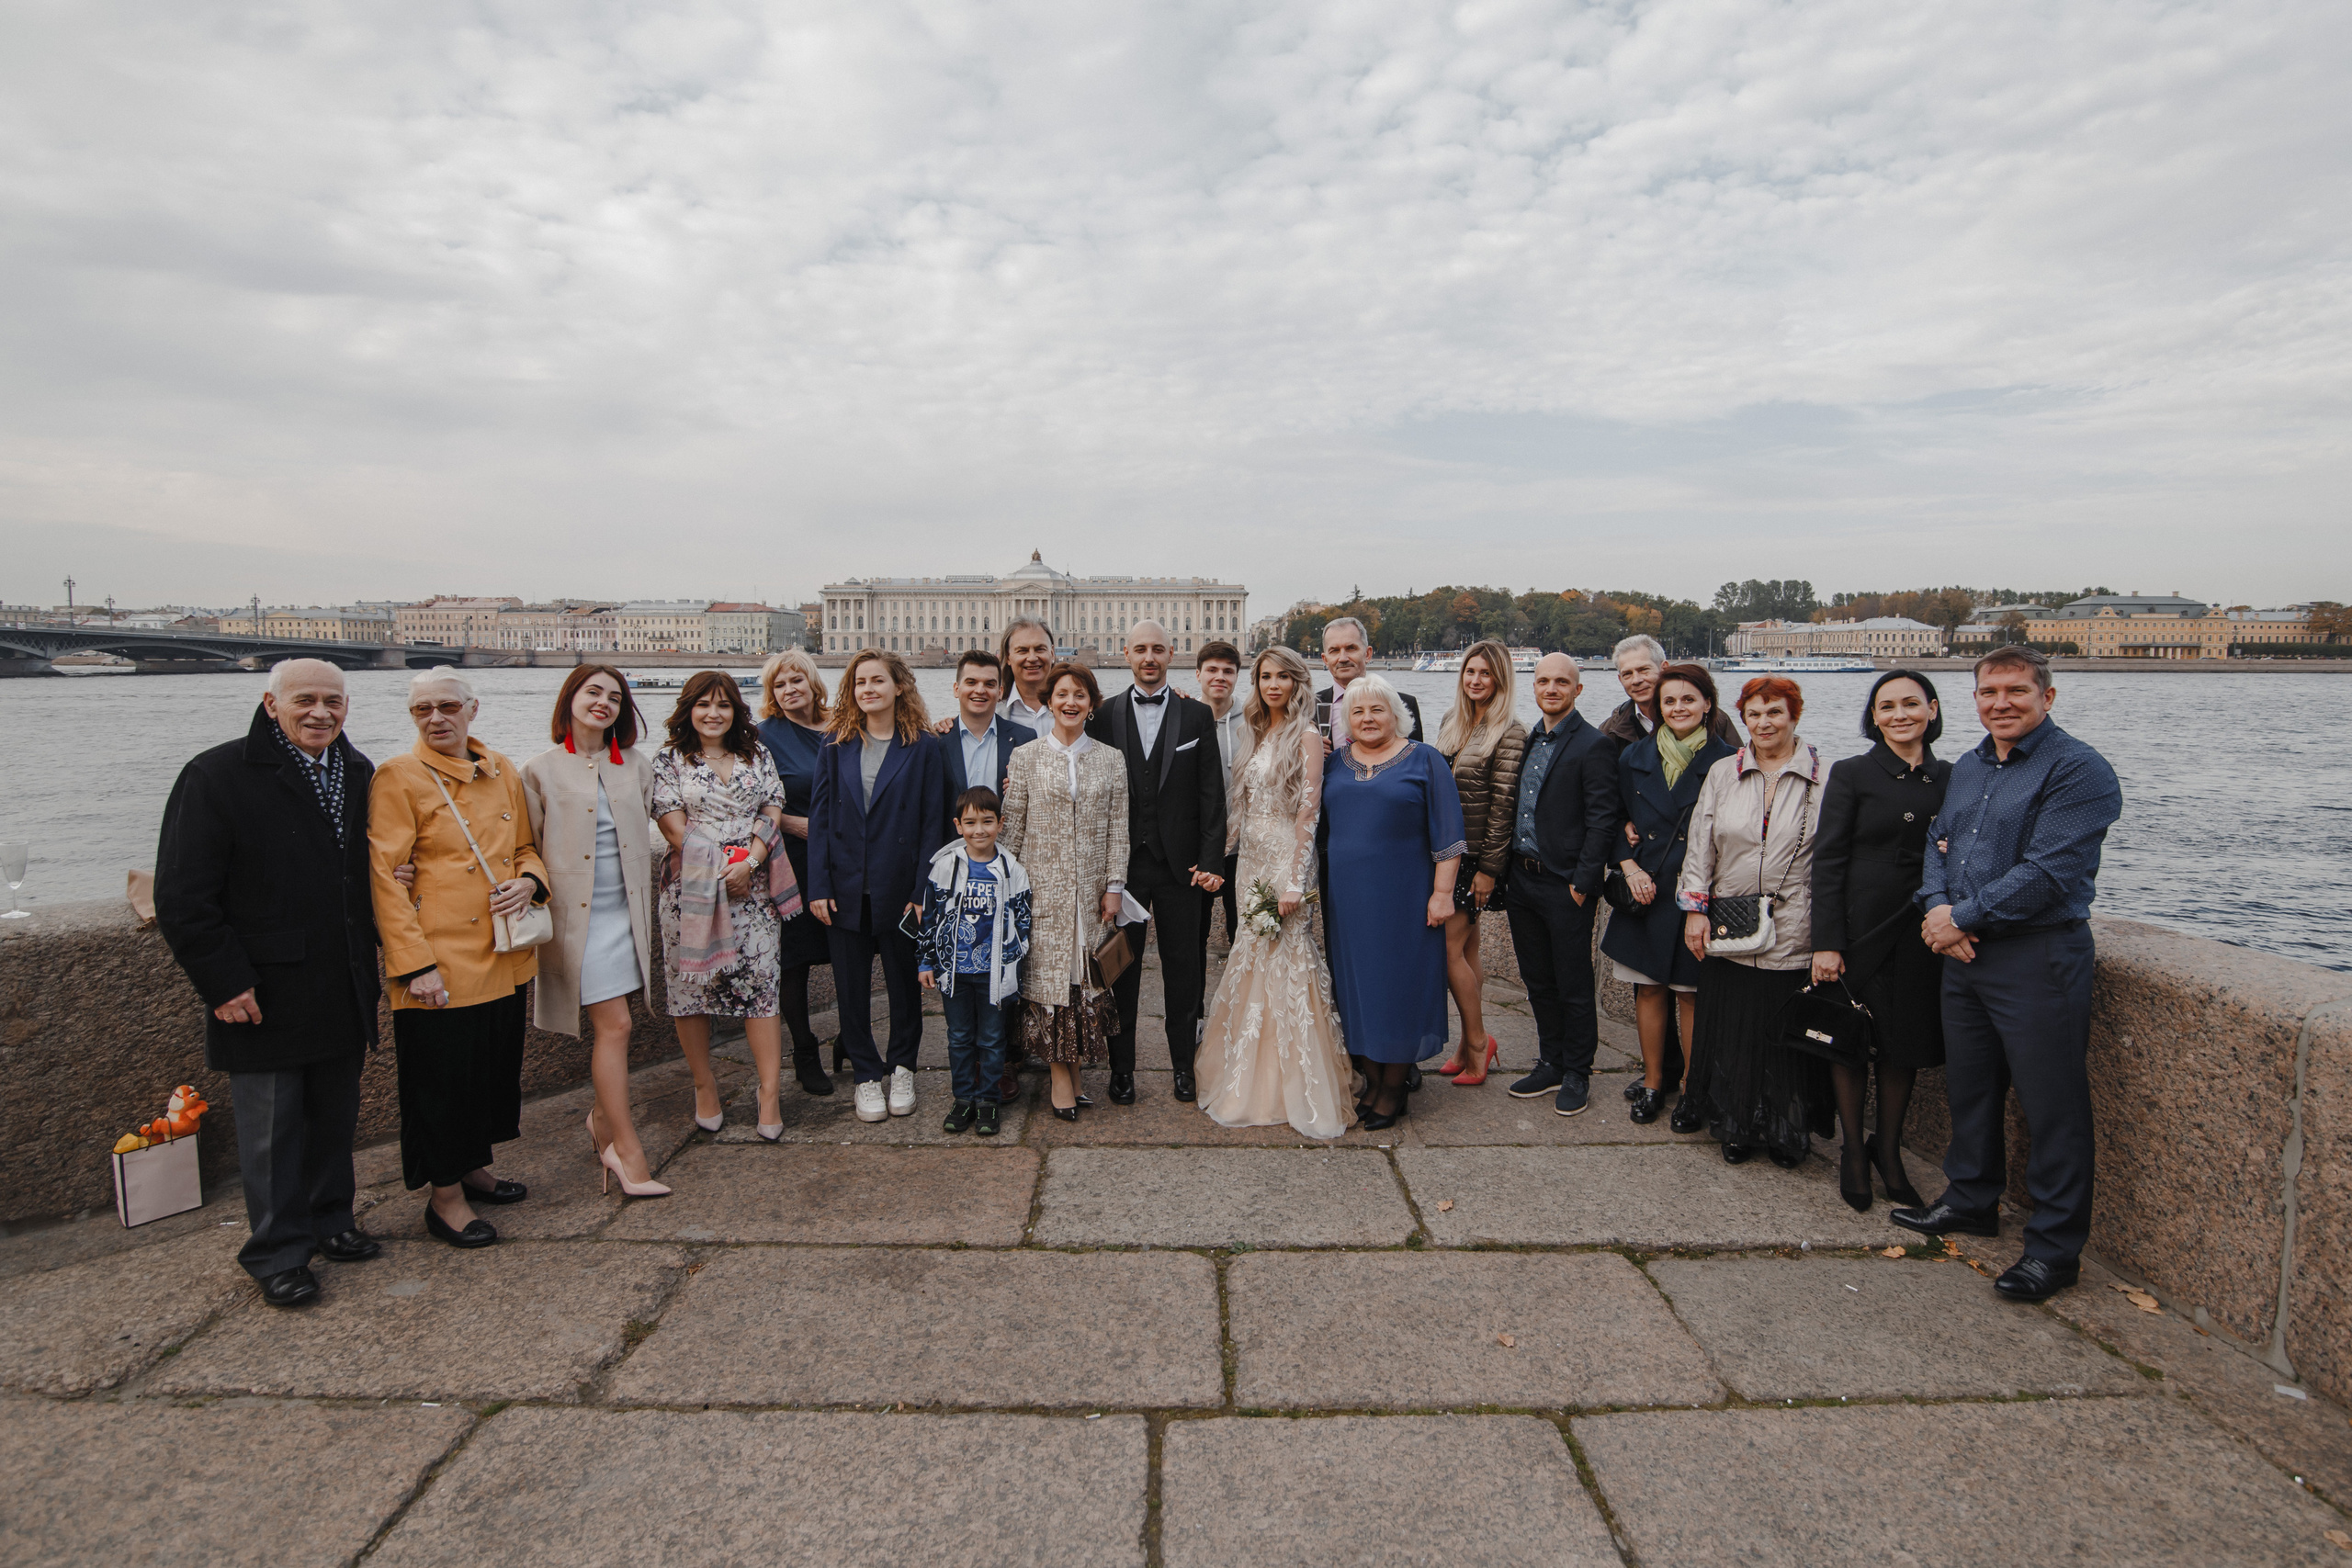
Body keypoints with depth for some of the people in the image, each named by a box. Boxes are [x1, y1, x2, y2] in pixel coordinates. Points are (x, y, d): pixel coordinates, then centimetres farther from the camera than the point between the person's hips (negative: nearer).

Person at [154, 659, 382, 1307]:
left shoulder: (359, 776, 7)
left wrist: (371, 970, 9)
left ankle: (330, 1220, 34)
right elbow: (182, 898, -12)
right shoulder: (217, 777, -10)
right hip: (265, 997, -5)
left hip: (344, 993, 5)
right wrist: (225, 982, -15)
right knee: (271, 1127, 5)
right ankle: (277, 1253, 20)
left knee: (336, 1115, 17)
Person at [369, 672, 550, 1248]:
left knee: (496, 1067, 17)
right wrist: (415, 964, -17)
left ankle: (474, 1168, 37)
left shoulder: (504, 773, 8)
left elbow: (526, 846, 19)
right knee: (442, 1080, 4)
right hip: (441, 965, -6)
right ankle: (446, 1196, 20)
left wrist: (529, 881, -5)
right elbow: (385, 878, -12)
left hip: (504, 957, 6)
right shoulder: (397, 779, -9)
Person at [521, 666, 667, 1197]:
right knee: (614, 1024, -8)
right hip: (576, 914, -4)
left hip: (626, 912, 4)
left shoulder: (635, 766, 9)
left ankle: (602, 1118, 33)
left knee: (612, 1024, 10)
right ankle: (626, 1148, 0)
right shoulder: (541, 770, -1)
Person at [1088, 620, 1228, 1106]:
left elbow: (1211, 794, 1)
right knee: (1121, 969, 8)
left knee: (1183, 969, 9)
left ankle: (1184, 1065, 22)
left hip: (1179, 864, 0)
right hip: (1122, 863, 0)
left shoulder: (1197, 715, 3)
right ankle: (1121, 1068, 19)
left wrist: (1211, 860, -6)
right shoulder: (1104, 714, 4)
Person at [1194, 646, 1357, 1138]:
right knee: (1252, 964, 11)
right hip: (1251, 861, 7)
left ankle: (1298, 1087, 10)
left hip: (1286, 861, -7)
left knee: (1286, 964, -2)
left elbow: (1308, 811, -14)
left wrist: (1293, 881, -18)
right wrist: (1243, 868, 9)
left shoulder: (1305, 737, -9)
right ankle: (1254, 1082, 23)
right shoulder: (1259, 734, 13)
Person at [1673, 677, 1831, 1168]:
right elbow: (1700, 846, 7)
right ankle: (1737, 1128, 26)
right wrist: (1695, 909, -1)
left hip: (1794, 937, -2)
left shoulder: (1824, 778, -1)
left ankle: (1787, 1133, 24)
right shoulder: (1722, 773, 7)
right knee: (1730, 1031, 8)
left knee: (1787, 1034, 5)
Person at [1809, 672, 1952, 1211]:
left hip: (1922, 934, 3)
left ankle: (1889, 1151, 28)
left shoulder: (1952, 779, 7)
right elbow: (1827, 861, -7)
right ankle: (1853, 1152, 23)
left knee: (1905, 1045, 11)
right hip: (1860, 929, -3)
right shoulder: (1852, 774, -4)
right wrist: (1825, 943, -13)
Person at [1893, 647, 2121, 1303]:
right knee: (1969, 1085, 19)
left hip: (2038, 959, -8)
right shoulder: (1967, 767, 14)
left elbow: (2048, 875, -20)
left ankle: (2056, 1245, 13)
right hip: (1964, 953, 8)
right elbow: (1938, 842, 15)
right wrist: (1937, 907, -4)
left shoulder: (2079, 771, -12)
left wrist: (1962, 918, -15)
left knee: (2052, 1104, 1)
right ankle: (1972, 1200, 36)